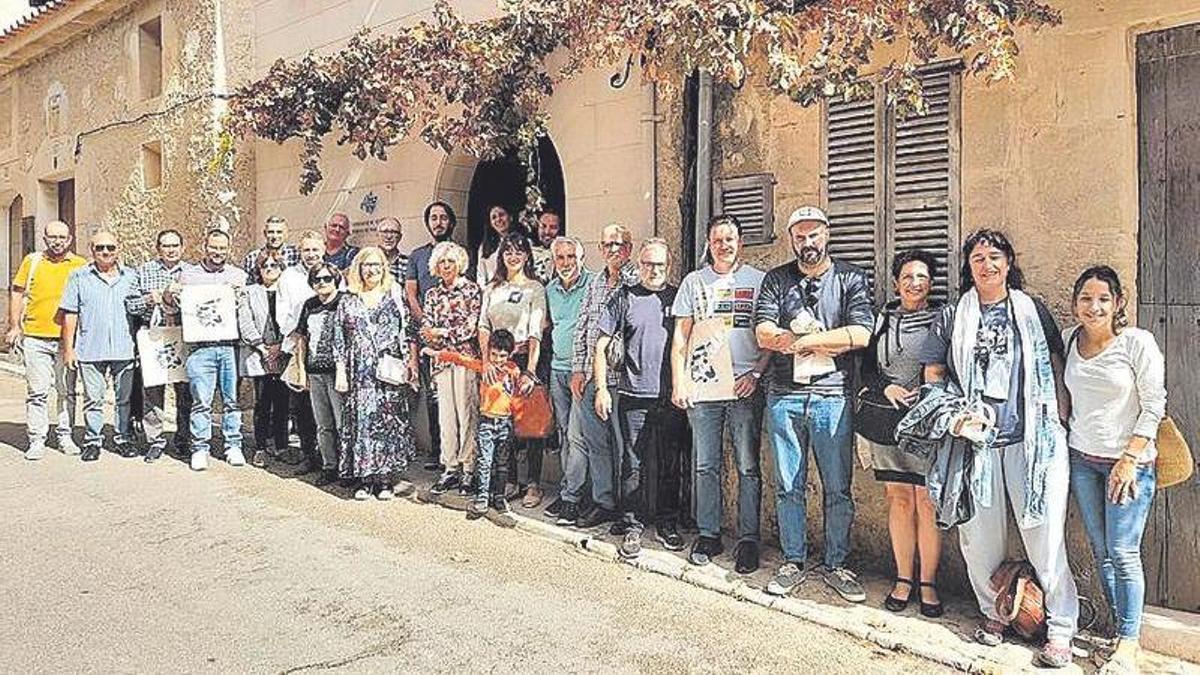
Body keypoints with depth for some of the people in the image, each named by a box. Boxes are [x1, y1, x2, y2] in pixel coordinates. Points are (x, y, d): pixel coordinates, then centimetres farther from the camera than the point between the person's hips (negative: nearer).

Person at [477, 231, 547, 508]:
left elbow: (535, 334, -10)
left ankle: (533, 484, 6)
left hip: (525, 359, -4)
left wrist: (530, 371, -20)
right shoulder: (492, 288, 12)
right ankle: (510, 481, 16)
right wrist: (486, 360, -11)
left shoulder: (535, 289, -2)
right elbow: (483, 326, 5)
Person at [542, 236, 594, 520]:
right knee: (564, 433, 11)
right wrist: (546, 364, 18)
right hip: (557, 369, 6)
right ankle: (566, 489, 20)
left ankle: (571, 496, -1)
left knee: (577, 435, -8)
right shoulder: (551, 290, 13)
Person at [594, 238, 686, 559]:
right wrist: (601, 388, -3)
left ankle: (666, 523, 23)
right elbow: (601, 346, 4)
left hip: (671, 398, 2)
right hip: (633, 396, -1)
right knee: (633, 464, 3)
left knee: (670, 464, 9)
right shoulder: (624, 298, 4)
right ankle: (632, 525, 15)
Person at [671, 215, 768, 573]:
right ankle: (708, 535, 17)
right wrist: (678, 380, 2)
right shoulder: (694, 282, 12)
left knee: (748, 467, 1)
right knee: (705, 466, 7)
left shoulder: (758, 280, 7)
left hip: (745, 386, -2)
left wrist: (756, 374, -8)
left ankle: (748, 539, 10)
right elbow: (681, 336, 11)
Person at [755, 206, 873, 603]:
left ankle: (835, 566, 19)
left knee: (838, 488, 5)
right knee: (788, 487, 9)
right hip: (784, 396, 2)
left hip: (832, 396, -1)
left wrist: (799, 339, -9)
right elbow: (763, 334, -4)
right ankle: (793, 563, 21)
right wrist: (828, 340, -12)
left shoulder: (851, 279, 4)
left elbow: (861, 334, -10)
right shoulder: (776, 280, 9)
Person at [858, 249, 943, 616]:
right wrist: (885, 388, -6)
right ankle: (903, 579, 18)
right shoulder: (883, 319, 11)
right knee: (898, 499, 7)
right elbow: (867, 366, 12)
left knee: (927, 502, -2)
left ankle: (927, 583, 10)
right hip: (887, 420, 2)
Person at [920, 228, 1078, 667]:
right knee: (980, 534, 5)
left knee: (1043, 532, -3)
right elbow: (933, 374, 11)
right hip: (974, 439, 1)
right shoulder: (952, 317, 10)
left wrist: (1060, 426, 1)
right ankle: (993, 611, 23)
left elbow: (1056, 370, 11)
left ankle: (1060, 627, 9)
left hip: (1030, 439, -1)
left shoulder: (1033, 311, 11)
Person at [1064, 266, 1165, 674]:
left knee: (1123, 554, -4)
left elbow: (1154, 404, -9)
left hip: (1129, 461, -4)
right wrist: (1058, 446, 8)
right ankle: (1120, 628, 23)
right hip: (1082, 460, 5)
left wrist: (1129, 459, -12)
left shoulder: (1137, 342, -11)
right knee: (1100, 551, 10)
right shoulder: (1067, 341, 3)